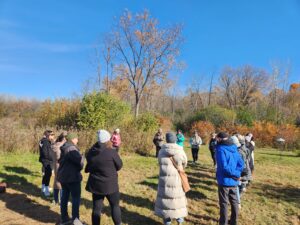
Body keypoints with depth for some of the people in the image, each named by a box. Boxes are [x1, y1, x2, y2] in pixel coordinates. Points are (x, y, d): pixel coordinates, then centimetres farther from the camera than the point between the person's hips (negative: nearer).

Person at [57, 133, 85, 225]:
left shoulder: (64, 148, 10)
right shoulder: (71, 148, -21)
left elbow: (60, 160, 20)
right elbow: (79, 159, -29)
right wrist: (80, 168, -10)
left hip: (63, 175, 10)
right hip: (72, 176, -10)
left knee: (65, 196, 16)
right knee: (76, 197, 0)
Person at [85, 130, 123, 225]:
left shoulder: (90, 152, -5)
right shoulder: (111, 152, -20)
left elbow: (89, 167, 9)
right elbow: (119, 165, -6)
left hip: (95, 184, 4)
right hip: (110, 185, -4)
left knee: (96, 208, 14)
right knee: (115, 206, 17)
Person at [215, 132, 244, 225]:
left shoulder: (220, 149, -18)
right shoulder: (234, 148, 4)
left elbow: (224, 166, -25)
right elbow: (241, 164, 2)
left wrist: (235, 174, -13)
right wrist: (236, 174, -5)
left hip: (224, 181, -7)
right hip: (234, 181, 7)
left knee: (224, 203, 7)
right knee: (234, 202, 20)